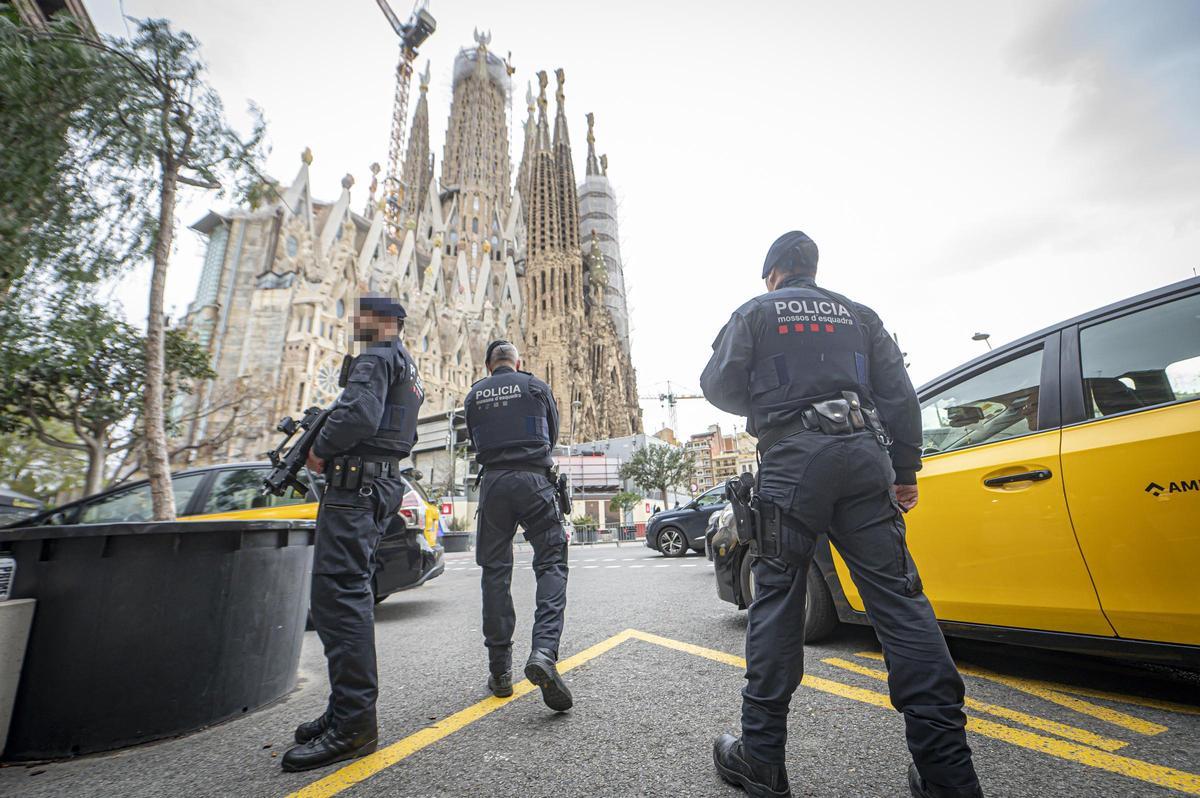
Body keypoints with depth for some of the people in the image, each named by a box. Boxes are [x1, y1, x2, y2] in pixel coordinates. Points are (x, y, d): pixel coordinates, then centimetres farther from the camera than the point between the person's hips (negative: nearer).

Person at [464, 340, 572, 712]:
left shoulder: (474, 395, 14)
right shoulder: (536, 387, 8)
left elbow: (475, 440, 20)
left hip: (493, 482, 3)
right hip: (533, 479, -2)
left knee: (495, 571, 8)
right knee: (551, 564, 0)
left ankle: (500, 670, 12)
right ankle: (544, 650, -20)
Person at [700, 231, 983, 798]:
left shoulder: (755, 312, 12)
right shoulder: (858, 314, 22)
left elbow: (718, 385, 4)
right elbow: (899, 395, 14)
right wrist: (905, 470, 15)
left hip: (792, 458, -4)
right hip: (865, 454, 4)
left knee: (777, 600, 1)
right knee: (898, 597, 3)